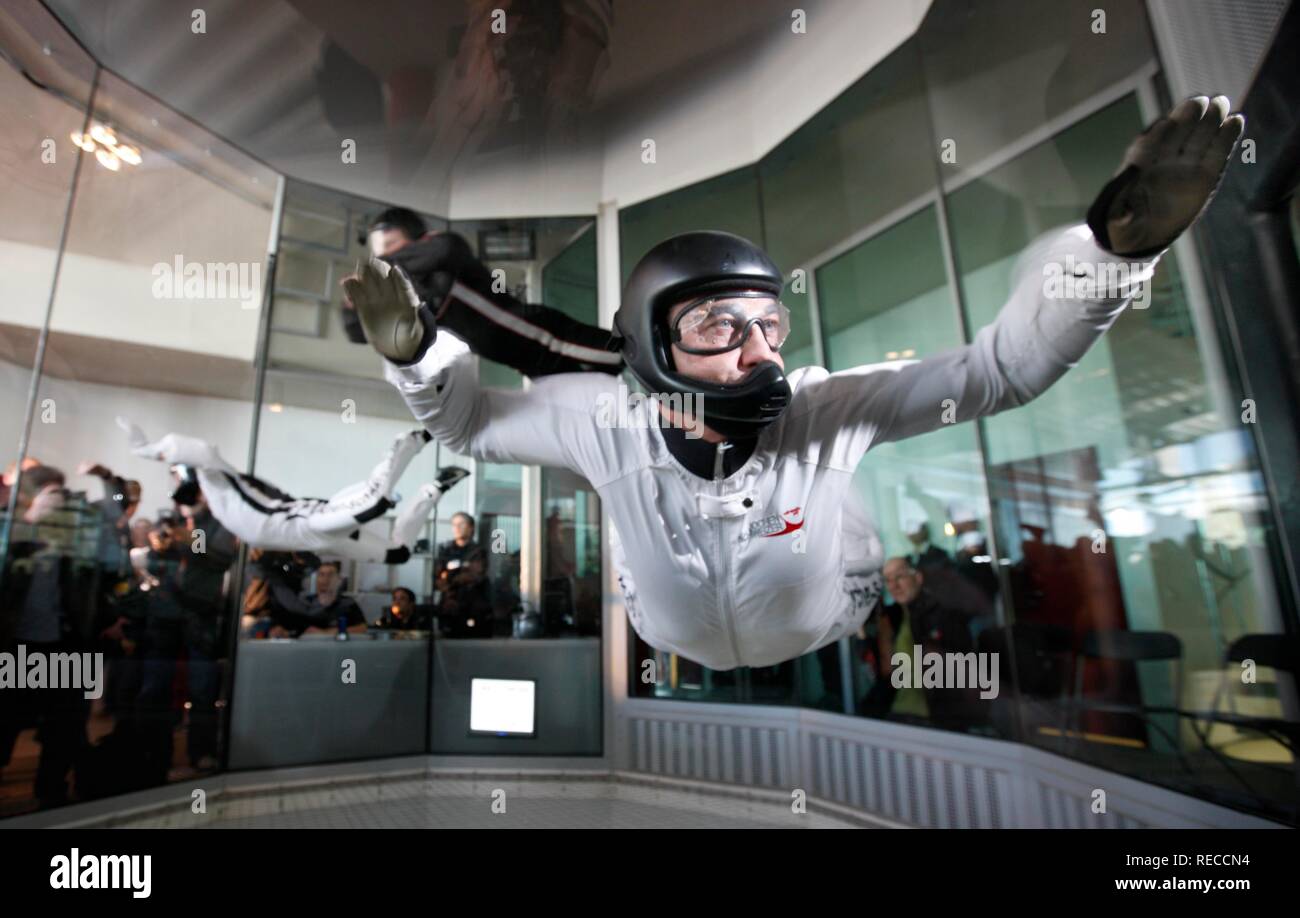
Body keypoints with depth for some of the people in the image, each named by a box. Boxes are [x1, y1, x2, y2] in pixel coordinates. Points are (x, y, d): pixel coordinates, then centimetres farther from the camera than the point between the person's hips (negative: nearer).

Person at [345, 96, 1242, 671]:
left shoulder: (830, 408, -26)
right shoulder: (606, 417, -23)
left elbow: (1007, 363, -25)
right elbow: (470, 421, -6)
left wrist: (1116, 240, -41)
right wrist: (415, 350, -24)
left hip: (829, 682, 0)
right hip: (669, 692, 1)